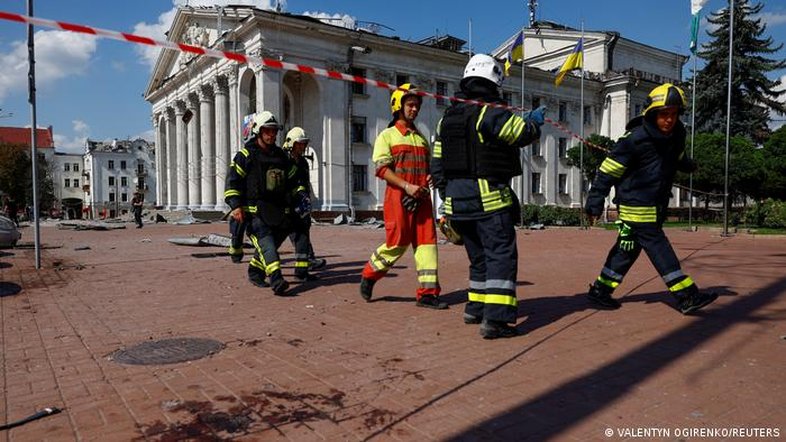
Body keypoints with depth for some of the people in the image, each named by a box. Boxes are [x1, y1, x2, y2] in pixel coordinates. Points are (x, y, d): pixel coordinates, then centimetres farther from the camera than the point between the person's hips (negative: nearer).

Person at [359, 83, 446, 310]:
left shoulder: (421, 138, 22)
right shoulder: (387, 135, 3)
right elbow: (382, 169, -8)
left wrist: (430, 176, 2)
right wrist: (407, 186, -18)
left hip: (421, 196, 6)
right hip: (398, 196, -6)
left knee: (427, 241, -1)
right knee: (397, 243, -5)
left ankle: (427, 293, 3)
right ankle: (369, 275, 19)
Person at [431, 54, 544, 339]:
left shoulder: (446, 118, 14)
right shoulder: (491, 113, -10)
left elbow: (438, 164, 14)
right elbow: (524, 134, -5)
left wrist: (446, 197, 19)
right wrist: (535, 121, 17)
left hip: (456, 199, 8)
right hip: (488, 198, -8)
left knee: (479, 257, 19)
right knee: (501, 256, -5)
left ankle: (475, 308, 27)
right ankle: (495, 319, -12)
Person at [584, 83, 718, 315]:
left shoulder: (677, 135, 3)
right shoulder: (635, 139, -19)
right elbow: (608, 171, -17)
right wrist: (595, 202, -18)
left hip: (657, 205, 8)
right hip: (636, 206, -8)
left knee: (628, 248, 11)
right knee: (658, 247, -5)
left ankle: (600, 291, 20)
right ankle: (687, 297, 1)